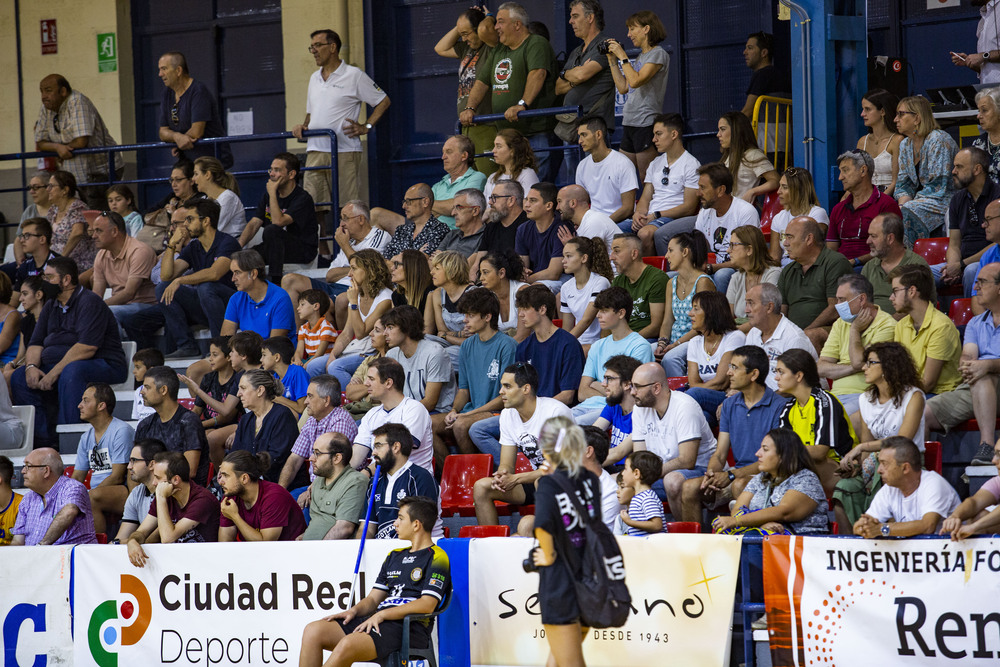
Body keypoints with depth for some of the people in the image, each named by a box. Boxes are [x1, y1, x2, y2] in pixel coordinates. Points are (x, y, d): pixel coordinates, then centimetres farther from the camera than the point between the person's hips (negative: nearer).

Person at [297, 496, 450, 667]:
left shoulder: (436, 558, -1)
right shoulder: (394, 556, 26)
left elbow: (427, 605, -13)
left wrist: (381, 614, -16)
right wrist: (354, 611, 1)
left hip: (407, 628, -9)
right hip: (375, 622, 9)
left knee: (348, 645, -34)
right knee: (313, 631, -11)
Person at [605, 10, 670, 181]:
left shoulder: (658, 54, -7)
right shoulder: (640, 56, 20)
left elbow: (635, 81, -19)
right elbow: (623, 88, 19)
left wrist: (622, 56, -10)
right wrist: (612, 61, 16)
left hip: (646, 123, -9)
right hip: (629, 122, 9)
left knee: (646, 178, -8)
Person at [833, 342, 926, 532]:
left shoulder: (912, 396, -5)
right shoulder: (866, 400, 14)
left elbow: (903, 441, -17)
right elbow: (866, 442, 15)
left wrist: (861, 447, -22)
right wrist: (856, 464, -8)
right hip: (875, 465, 5)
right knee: (844, 487, -25)